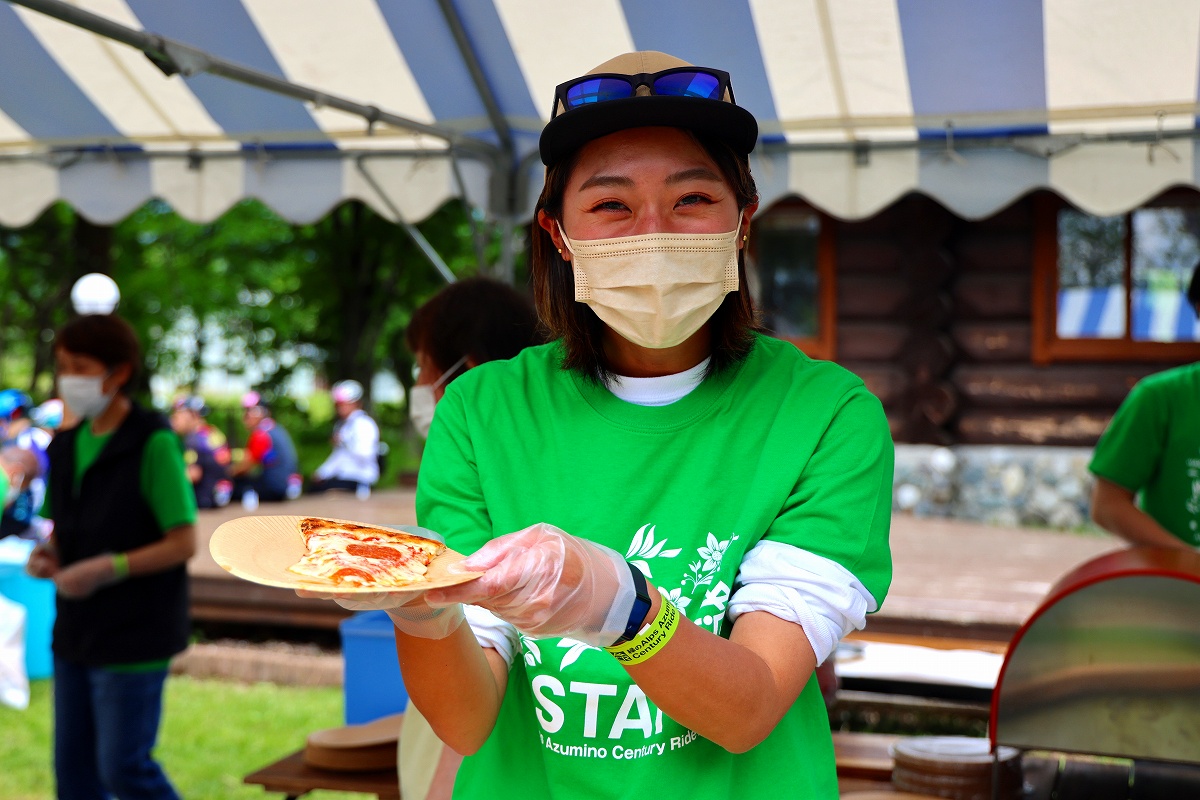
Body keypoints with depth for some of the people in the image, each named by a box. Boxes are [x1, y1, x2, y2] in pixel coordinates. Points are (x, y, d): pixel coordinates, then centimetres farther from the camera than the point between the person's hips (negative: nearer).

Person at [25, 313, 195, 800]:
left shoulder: (154, 443, -13)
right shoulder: (67, 446, 7)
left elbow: (184, 542, -14)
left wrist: (107, 569, -23)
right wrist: (47, 556, -4)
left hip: (133, 637, -7)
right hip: (75, 632, 7)